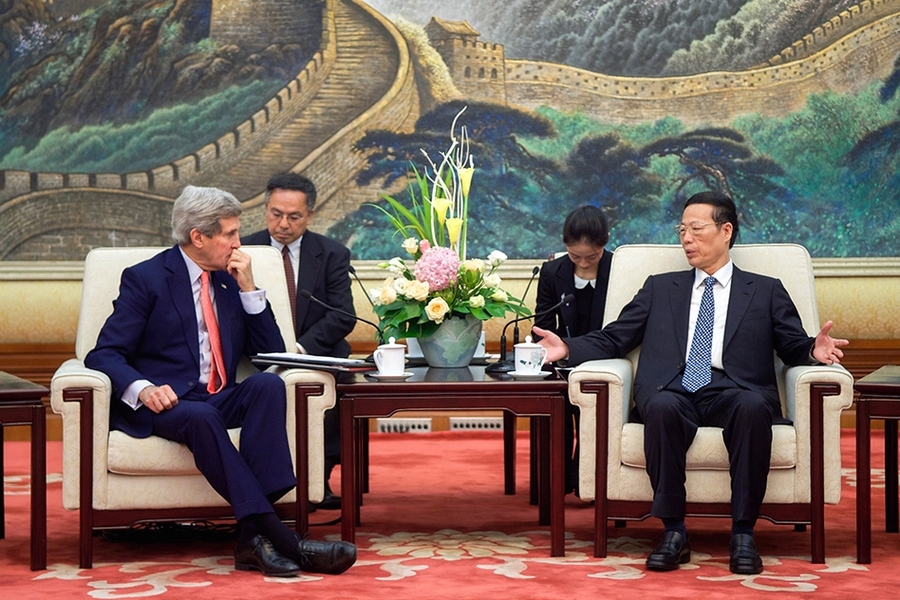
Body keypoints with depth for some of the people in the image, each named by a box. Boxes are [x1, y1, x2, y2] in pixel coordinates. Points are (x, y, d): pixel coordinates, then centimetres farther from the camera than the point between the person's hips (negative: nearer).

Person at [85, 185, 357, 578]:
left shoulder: (231, 280, 17)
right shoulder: (145, 279, 2)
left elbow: (271, 351, 13)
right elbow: (104, 354, -6)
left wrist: (248, 288, 1)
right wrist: (143, 389, -27)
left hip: (222, 401, 5)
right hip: (165, 402, -4)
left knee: (268, 384, -27)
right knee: (202, 417, -37)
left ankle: (255, 537, -38)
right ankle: (280, 539, -44)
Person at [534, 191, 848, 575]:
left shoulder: (766, 292, 21)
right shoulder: (660, 288, 26)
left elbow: (794, 347, 13)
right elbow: (613, 339, 20)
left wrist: (815, 351, -11)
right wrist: (568, 348, 2)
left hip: (733, 391, -1)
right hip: (672, 390, 1)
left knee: (753, 407, -37)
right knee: (662, 407, -36)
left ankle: (743, 533, -29)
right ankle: (673, 532, -27)